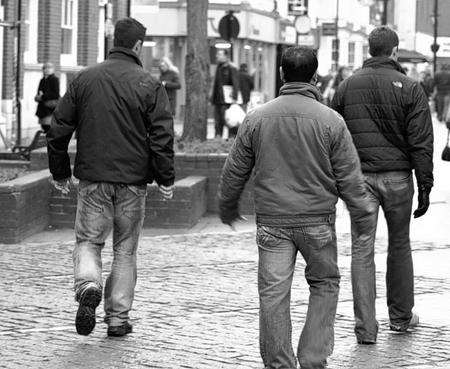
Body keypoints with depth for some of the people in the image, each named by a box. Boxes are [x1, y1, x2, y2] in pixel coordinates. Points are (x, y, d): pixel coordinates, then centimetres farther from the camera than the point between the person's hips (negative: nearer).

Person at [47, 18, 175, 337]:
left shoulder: (84, 79, 3)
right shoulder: (149, 86, -5)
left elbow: (59, 130, 5)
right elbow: (162, 137, -9)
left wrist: (60, 172, 14)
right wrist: (166, 179, -1)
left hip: (93, 179, 1)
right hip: (134, 181, -1)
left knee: (88, 240, 10)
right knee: (126, 249, 10)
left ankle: (88, 286, -20)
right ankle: (118, 318, 12)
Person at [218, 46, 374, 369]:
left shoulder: (256, 118, 0)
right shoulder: (331, 121, -6)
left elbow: (235, 171, 8)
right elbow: (349, 176, -3)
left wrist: (228, 207, 23)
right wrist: (363, 215, 9)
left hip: (271, 221, 1)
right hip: (318, 220, -1)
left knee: (273, 293, 4)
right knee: (325, 284, 15)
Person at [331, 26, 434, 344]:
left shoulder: (348, 87, 4)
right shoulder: (410, 89, -4)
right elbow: (421, 143, -7)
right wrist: (425, 187, -3)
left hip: (359, 178, 1)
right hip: (398, 177, -1)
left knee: (362, 251, 2)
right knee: (400, 246, 15)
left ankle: (365, 327, -3)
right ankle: (401, 316, 26)